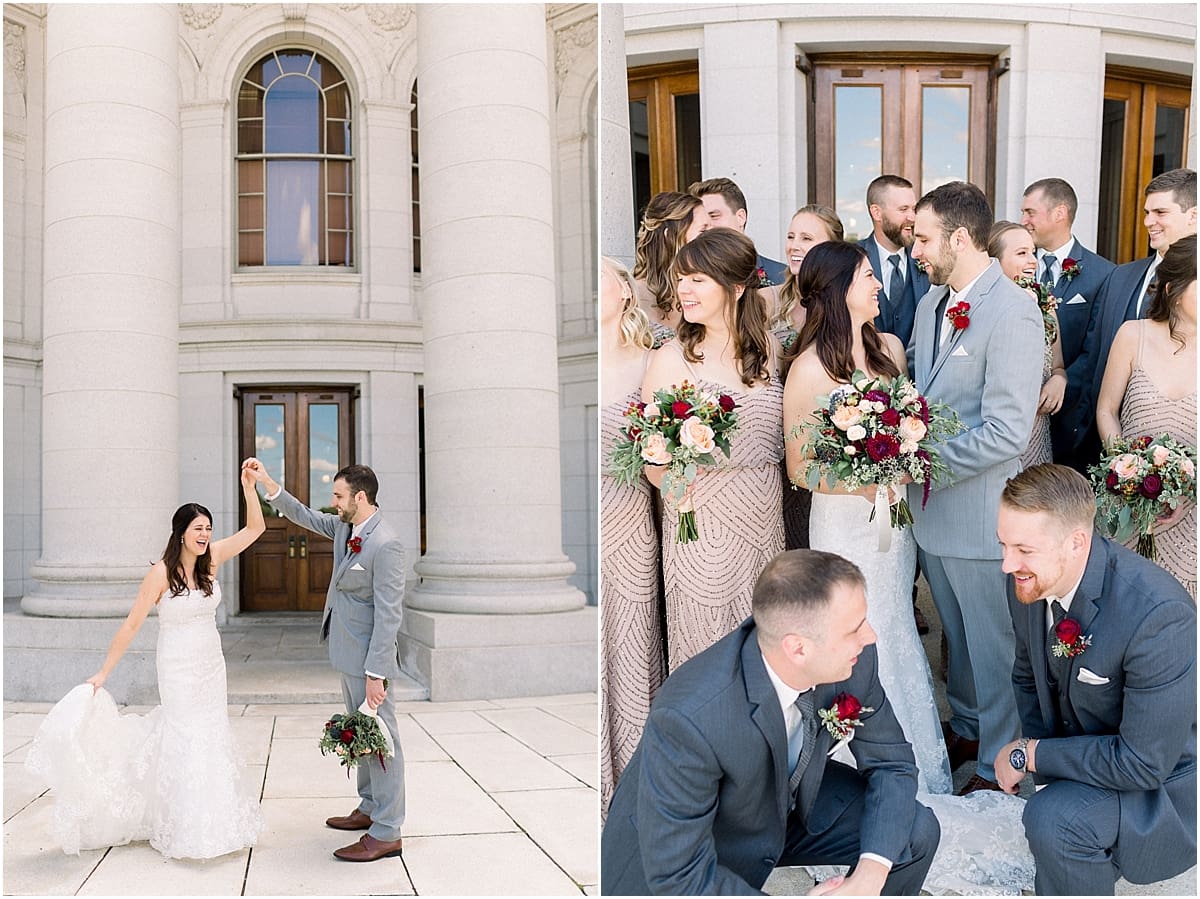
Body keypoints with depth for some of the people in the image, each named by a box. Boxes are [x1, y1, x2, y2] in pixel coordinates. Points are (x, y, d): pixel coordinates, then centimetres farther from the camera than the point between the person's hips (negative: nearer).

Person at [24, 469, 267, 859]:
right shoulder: (161, 573, -15)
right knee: (186, 740, -2)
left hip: (212, 665, 5)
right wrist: (102, 673, -9)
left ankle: (215, 822, 25)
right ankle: (186, 832, 9)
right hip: (178, 669, -5)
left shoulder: (210, 559, -2)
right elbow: (131, 625, -11)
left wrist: (248, 486, -12)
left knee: (212, 736, 11)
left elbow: (255, 528, 0)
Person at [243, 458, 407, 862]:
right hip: (348, 652, 10)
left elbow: (388, 614, -24)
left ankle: (386, 833, 2)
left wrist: (375, 673, -24)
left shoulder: (385, 545, -23)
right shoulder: (345, 526, 5)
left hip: (368, 655, -10)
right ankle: (369, 809, 34)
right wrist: (266, 482, 9)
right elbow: (304, 516, 21)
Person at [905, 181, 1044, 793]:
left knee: (990, 644, 9)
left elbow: (1006, 434, -25)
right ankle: (966, 728, 43)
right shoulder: (930, 304, 6)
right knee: (956, 634, 24)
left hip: (979, 516, -7)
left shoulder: (1013, 314, -20)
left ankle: (998, 762, 26)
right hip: (929, 507, 8)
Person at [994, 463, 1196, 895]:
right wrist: (1034, 748, -6)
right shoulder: (1029, 580, -11)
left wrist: (1030, 754, -20)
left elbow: (1144, 764, -29)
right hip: (1085, 757, 7)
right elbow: (1029, 677, 9)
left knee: (1053, 817, -28)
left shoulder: (1159, 616, -34)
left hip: (1163, 779, -7)